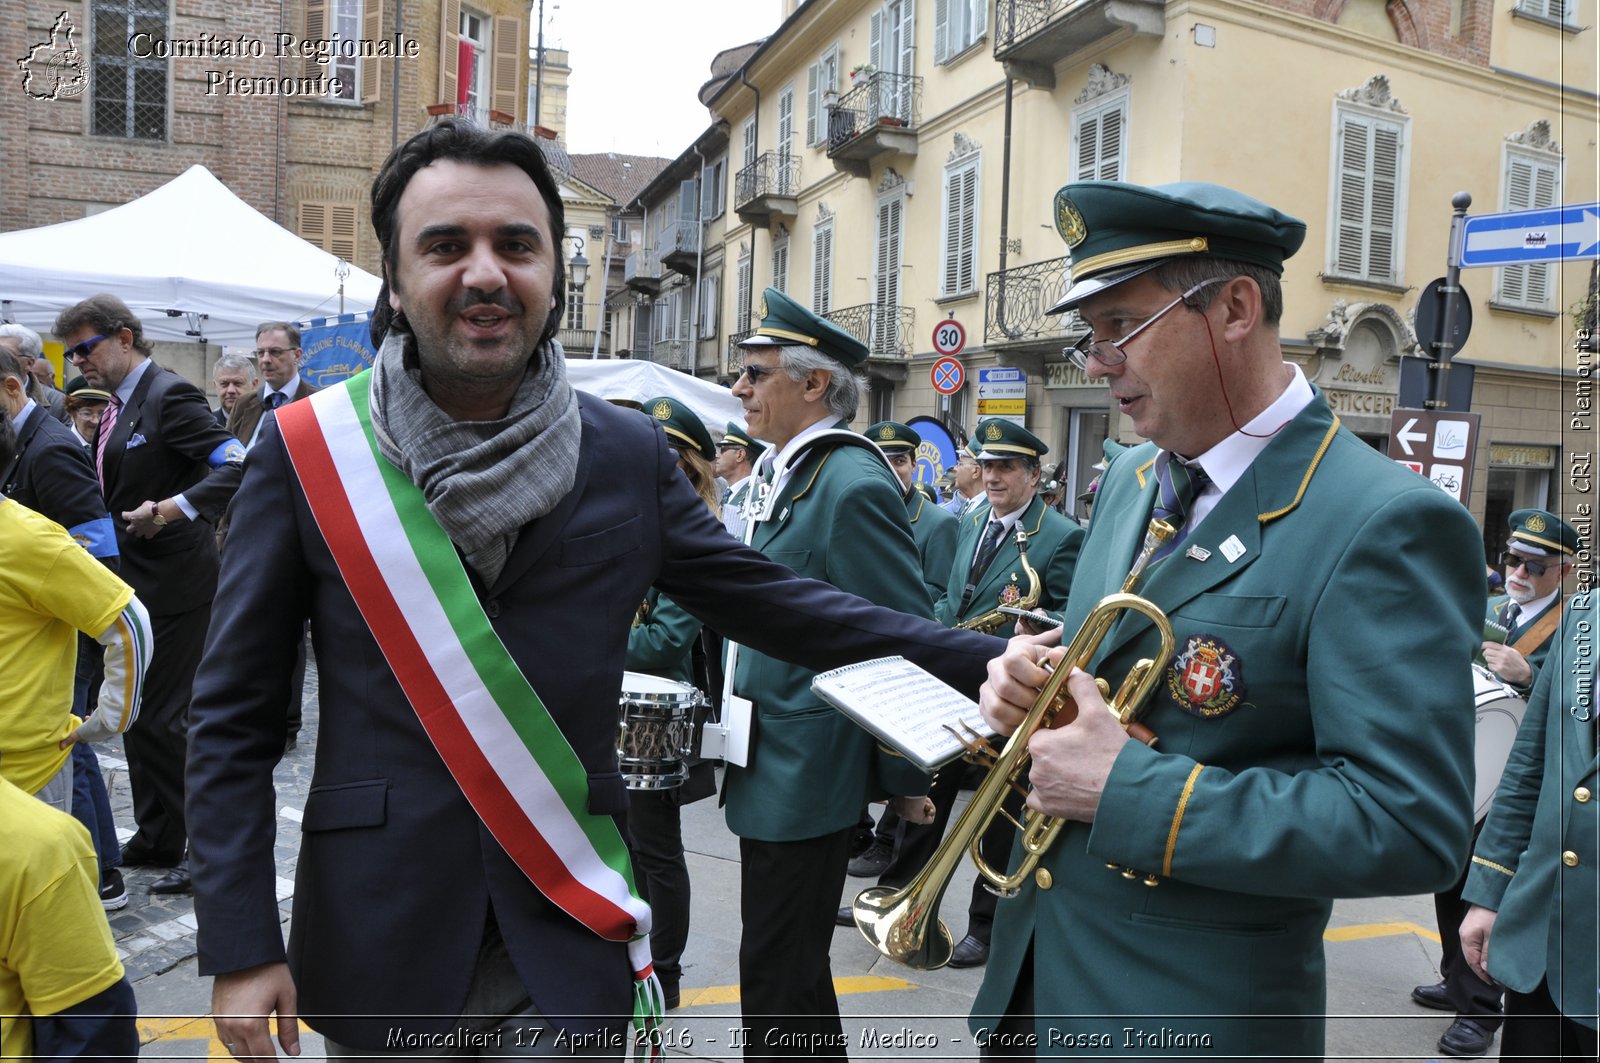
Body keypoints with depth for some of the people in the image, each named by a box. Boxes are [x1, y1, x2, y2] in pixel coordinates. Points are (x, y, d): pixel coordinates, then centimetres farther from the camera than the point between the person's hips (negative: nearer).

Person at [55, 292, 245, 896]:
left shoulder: (169, 396, -14)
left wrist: (176, 507, -29)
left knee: (165, 718, -4)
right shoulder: (115, 405, 13)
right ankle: (155, 839, 30)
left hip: (174, 586, -10)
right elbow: (112, 487, 18)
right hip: (131, 584, 10)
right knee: (136, 715, 17)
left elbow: (237, 467, -23)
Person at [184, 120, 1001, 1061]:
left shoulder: (631, 454, -3)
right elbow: (236, 716, -4)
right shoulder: (308, 449, -7)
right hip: (376, 945, 0)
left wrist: (990, 665, 0)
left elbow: (774, 604, 4)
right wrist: (240, 947, -8)